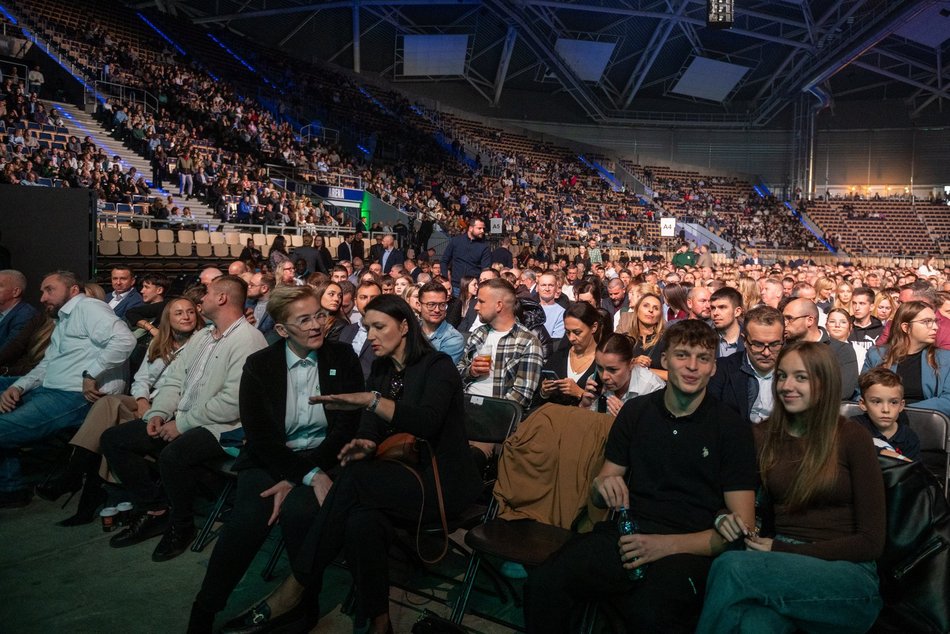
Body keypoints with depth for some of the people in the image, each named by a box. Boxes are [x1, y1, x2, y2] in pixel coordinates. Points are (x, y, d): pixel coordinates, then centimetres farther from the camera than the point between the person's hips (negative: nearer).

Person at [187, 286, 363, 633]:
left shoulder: (342, 357, 0)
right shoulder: (259, 365, 1)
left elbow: (347, 425, -5)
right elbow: (259, 435, -6)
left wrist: (295, 479, -14)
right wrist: (310, 475, -19)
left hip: (324, 458, 0)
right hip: (270, 459, 1)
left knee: (298, 510, -31)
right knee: (249, 518, -28)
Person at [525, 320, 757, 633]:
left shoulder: (733, 428, 2)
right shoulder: (635, 411, 11)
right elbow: (598, 498, 18)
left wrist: (667, 545, -16)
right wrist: (603, 485, -8)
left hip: (690, 548, -3)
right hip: (625, 533, 3)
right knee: (543, 583, -26)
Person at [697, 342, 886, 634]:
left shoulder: (852, 438, -1)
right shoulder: (763, 437, 11)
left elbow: (870, 542, -2)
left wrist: (783, 551, -10)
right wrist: (727, 519, -9)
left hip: (850, 578, -2)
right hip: (781, 565, 2)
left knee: (732, 566, -33)